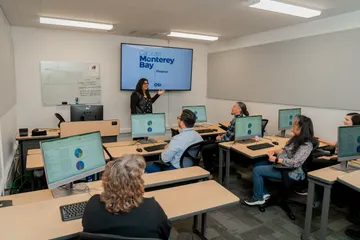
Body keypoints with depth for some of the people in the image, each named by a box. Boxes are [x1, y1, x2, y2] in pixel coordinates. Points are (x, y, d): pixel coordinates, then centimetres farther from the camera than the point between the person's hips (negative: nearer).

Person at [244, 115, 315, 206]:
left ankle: (258, 198, 7)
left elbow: (294, 163, -32)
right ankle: (264, 193, 16)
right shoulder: (296, 138, 6)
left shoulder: (306, 145, -23)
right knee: (257, 165, 8)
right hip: (280, 163, 10)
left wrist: (275, 159, -25)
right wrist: (274, 151, 1)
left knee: (256, 170, -12)